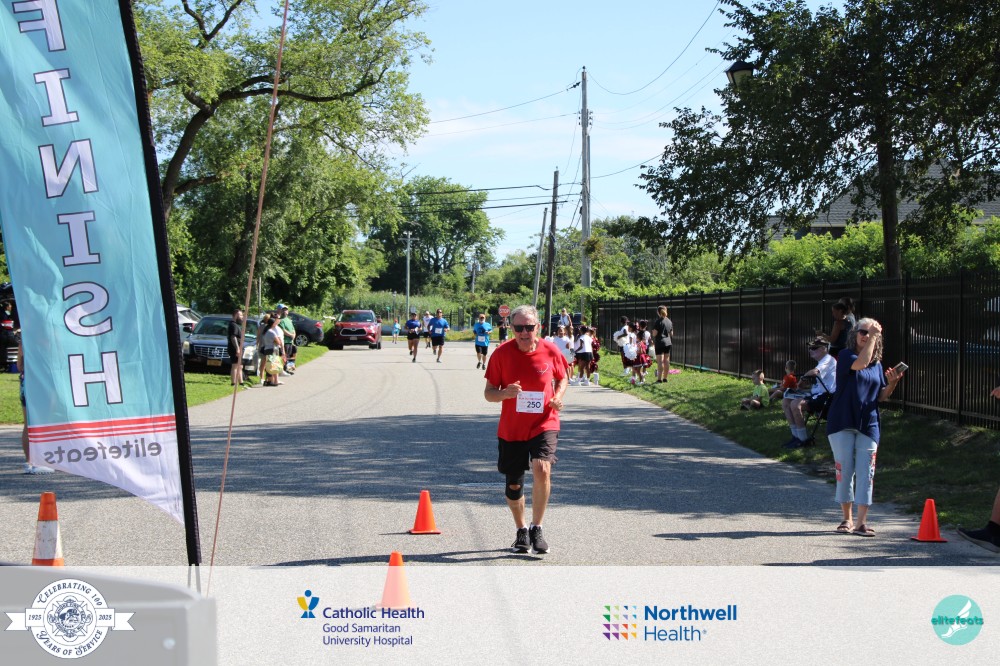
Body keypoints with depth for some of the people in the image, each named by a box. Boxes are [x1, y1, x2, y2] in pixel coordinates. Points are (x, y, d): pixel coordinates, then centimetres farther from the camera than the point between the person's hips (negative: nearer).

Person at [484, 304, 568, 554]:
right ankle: (521, 531, 33)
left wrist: (558, 397, -8)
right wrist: (505, 393, -24)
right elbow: (489, 393, -2)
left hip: (544, 424, -1)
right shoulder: (501, 354, -8)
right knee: (513, 484, 9)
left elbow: (561, 379, 13)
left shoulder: (550, 351, -5)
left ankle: (536, 528, -7)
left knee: (542, 469, -24)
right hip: (510, 428, 1)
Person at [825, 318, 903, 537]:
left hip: (868, 425, 3)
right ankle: (847, 519, 15)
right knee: (844, 471, 3)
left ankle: (861, 522, -3)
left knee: (865, 473, -3)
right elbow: (861, 363, -24)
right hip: (842, 423, -3)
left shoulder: (877, 364, 11)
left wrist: (893, 383, -7)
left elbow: (881, 396, 12)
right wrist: (872, 336, -19)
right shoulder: (846, 355, -2)